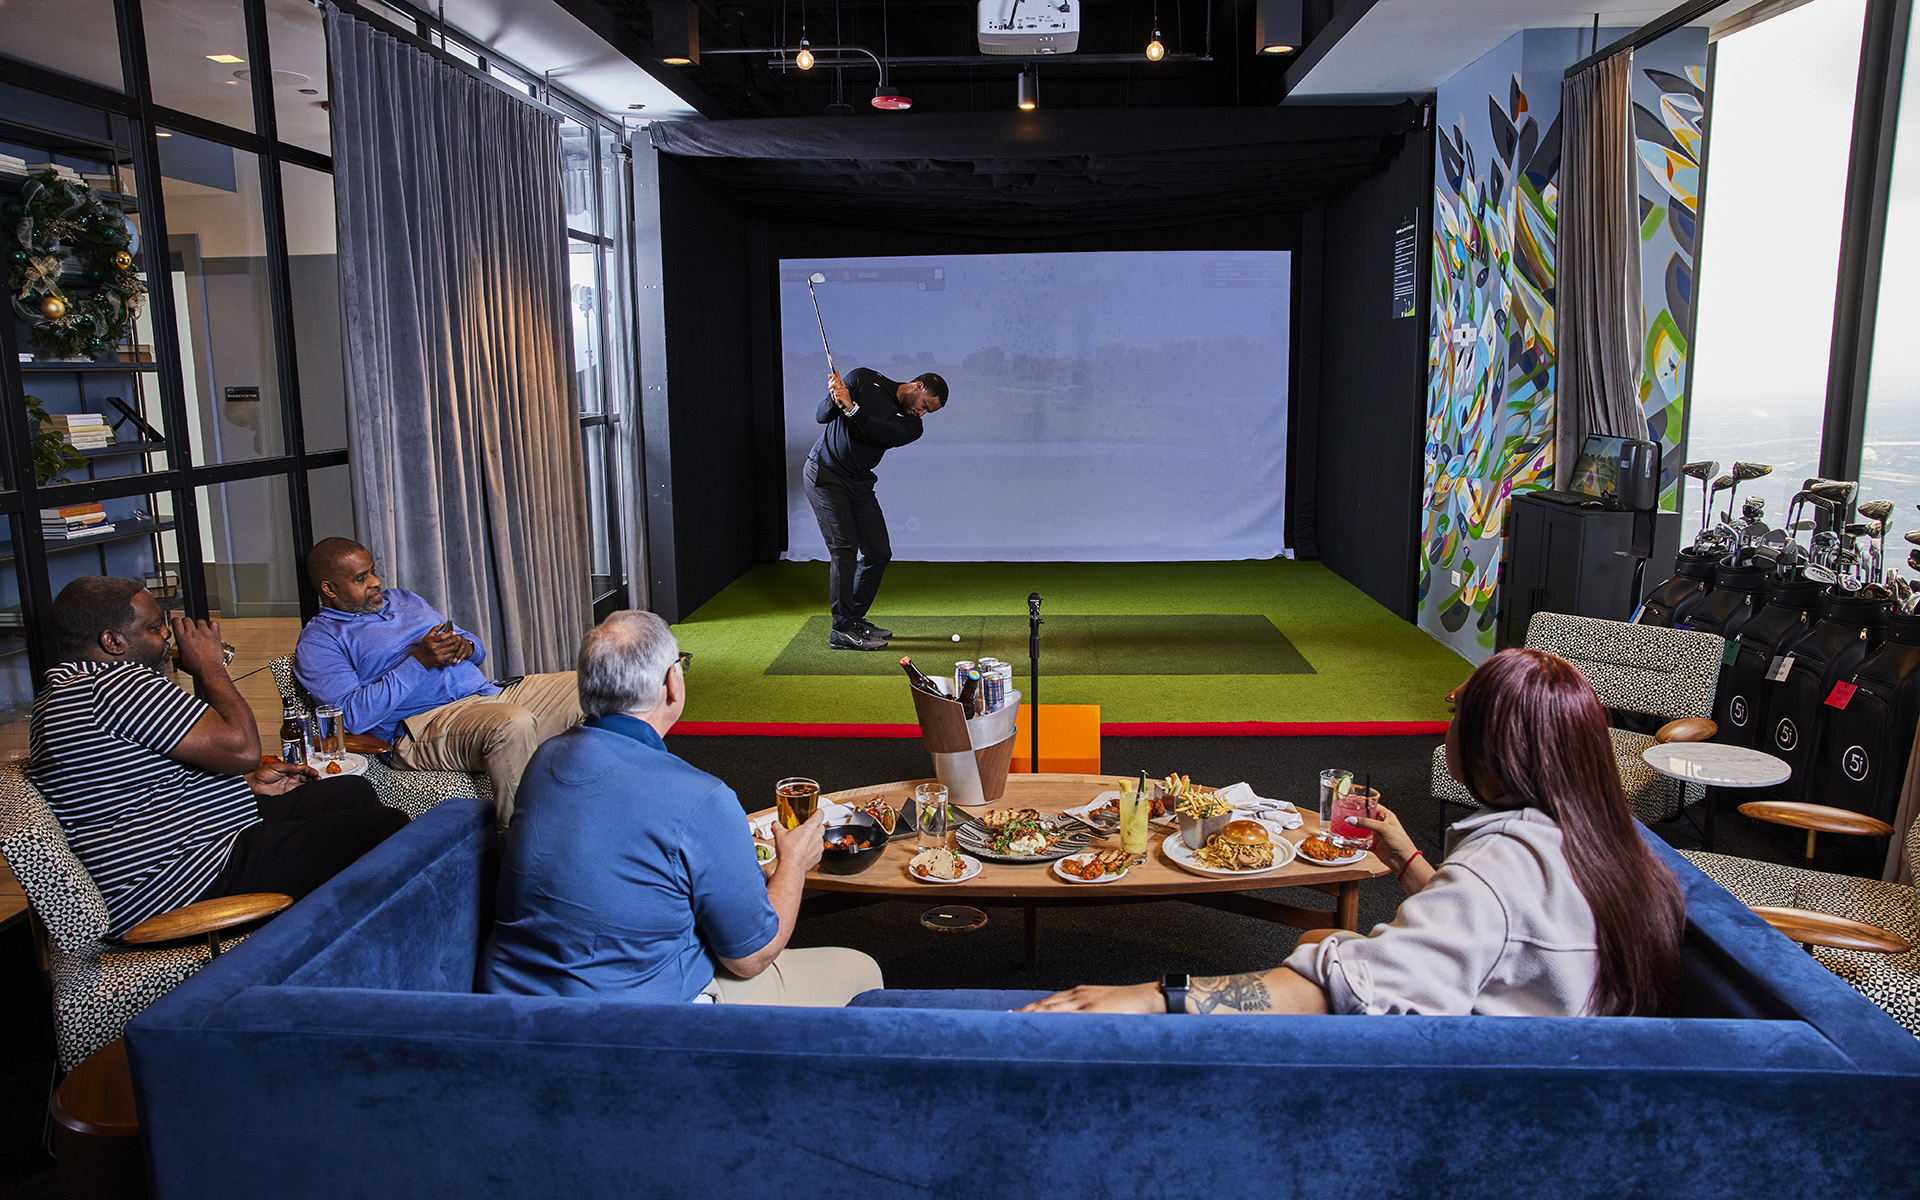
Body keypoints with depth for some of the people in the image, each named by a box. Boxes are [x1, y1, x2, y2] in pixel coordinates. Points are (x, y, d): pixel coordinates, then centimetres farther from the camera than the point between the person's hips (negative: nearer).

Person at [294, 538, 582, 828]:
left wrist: (466, 647, 0)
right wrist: (418, 662, -16)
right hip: (425, 722, -8)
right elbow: (354, 715, -12)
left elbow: (477, 649, 27)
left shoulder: (402, 599, 25)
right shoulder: (317, 641, 4)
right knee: (514, 724, -39)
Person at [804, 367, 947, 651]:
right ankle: (842, 630, -10)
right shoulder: (864, 379, -7)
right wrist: (834, 399, -32)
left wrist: (851, 408, -38)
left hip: (859, 484, 6)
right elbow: (821, 416, -9)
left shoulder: (912, 426, -1)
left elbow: (883, 432, -23)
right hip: (824, 474, -5)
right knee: (844, 547, -14)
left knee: (879, 553, 2)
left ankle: (855, 618, 18)